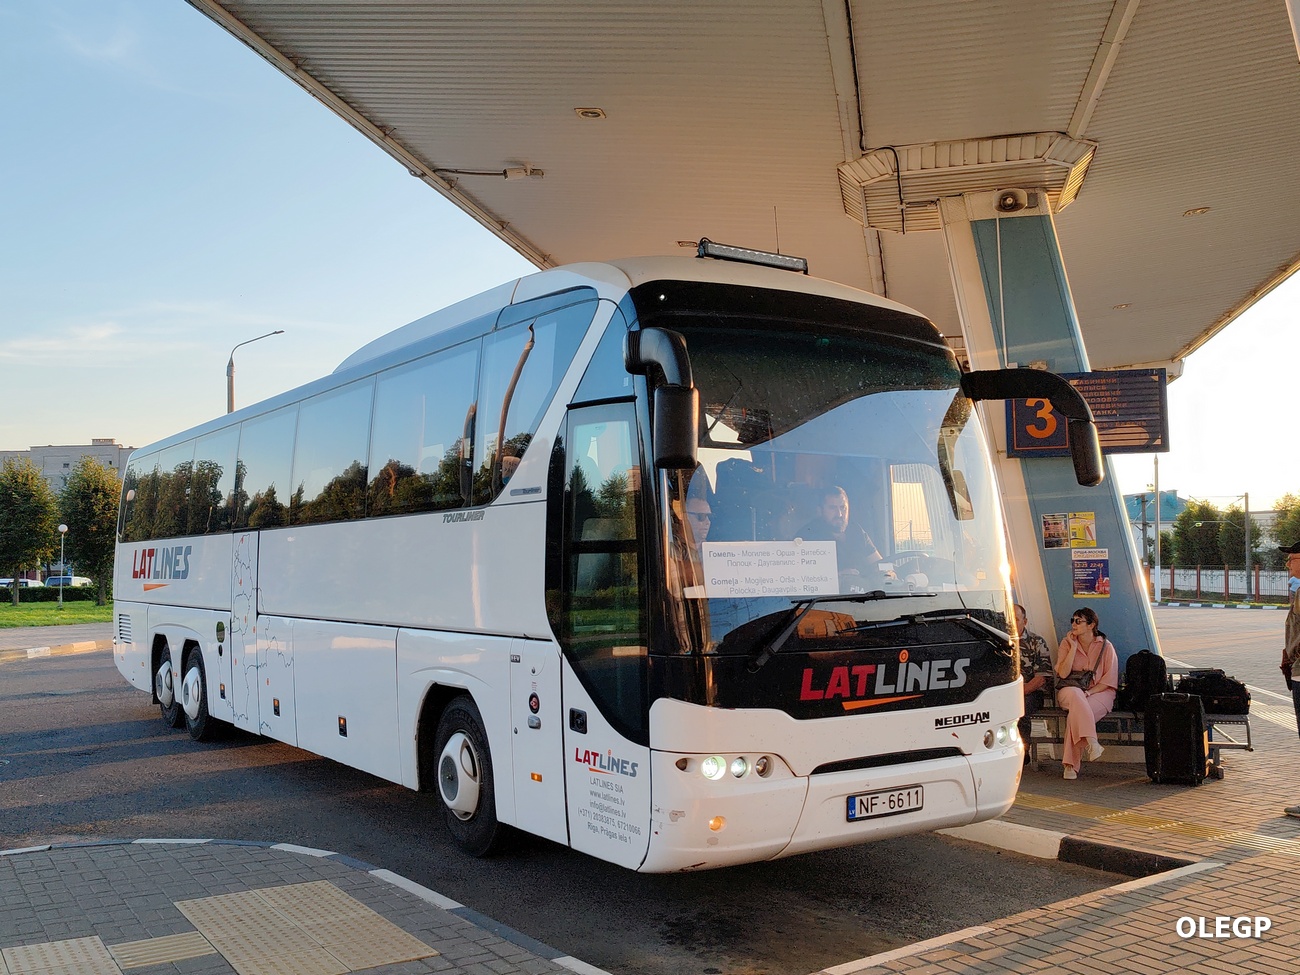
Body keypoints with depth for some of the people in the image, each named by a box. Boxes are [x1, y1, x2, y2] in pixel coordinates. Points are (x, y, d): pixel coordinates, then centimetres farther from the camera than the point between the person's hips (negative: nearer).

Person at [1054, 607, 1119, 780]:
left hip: (1099, 693, -1)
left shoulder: (1105, 646, 2)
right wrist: (1074, 647, -9)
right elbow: (1063, 674, -7)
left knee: (1076, 713, -33)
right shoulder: (1066, 643, 6)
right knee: (1075, 695, -37)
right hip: (1069, 692, 2)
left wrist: (1089, 692, -17)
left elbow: (1110, 680, -2)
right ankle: (1091, 742, -44)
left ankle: (1071, 764, -29)